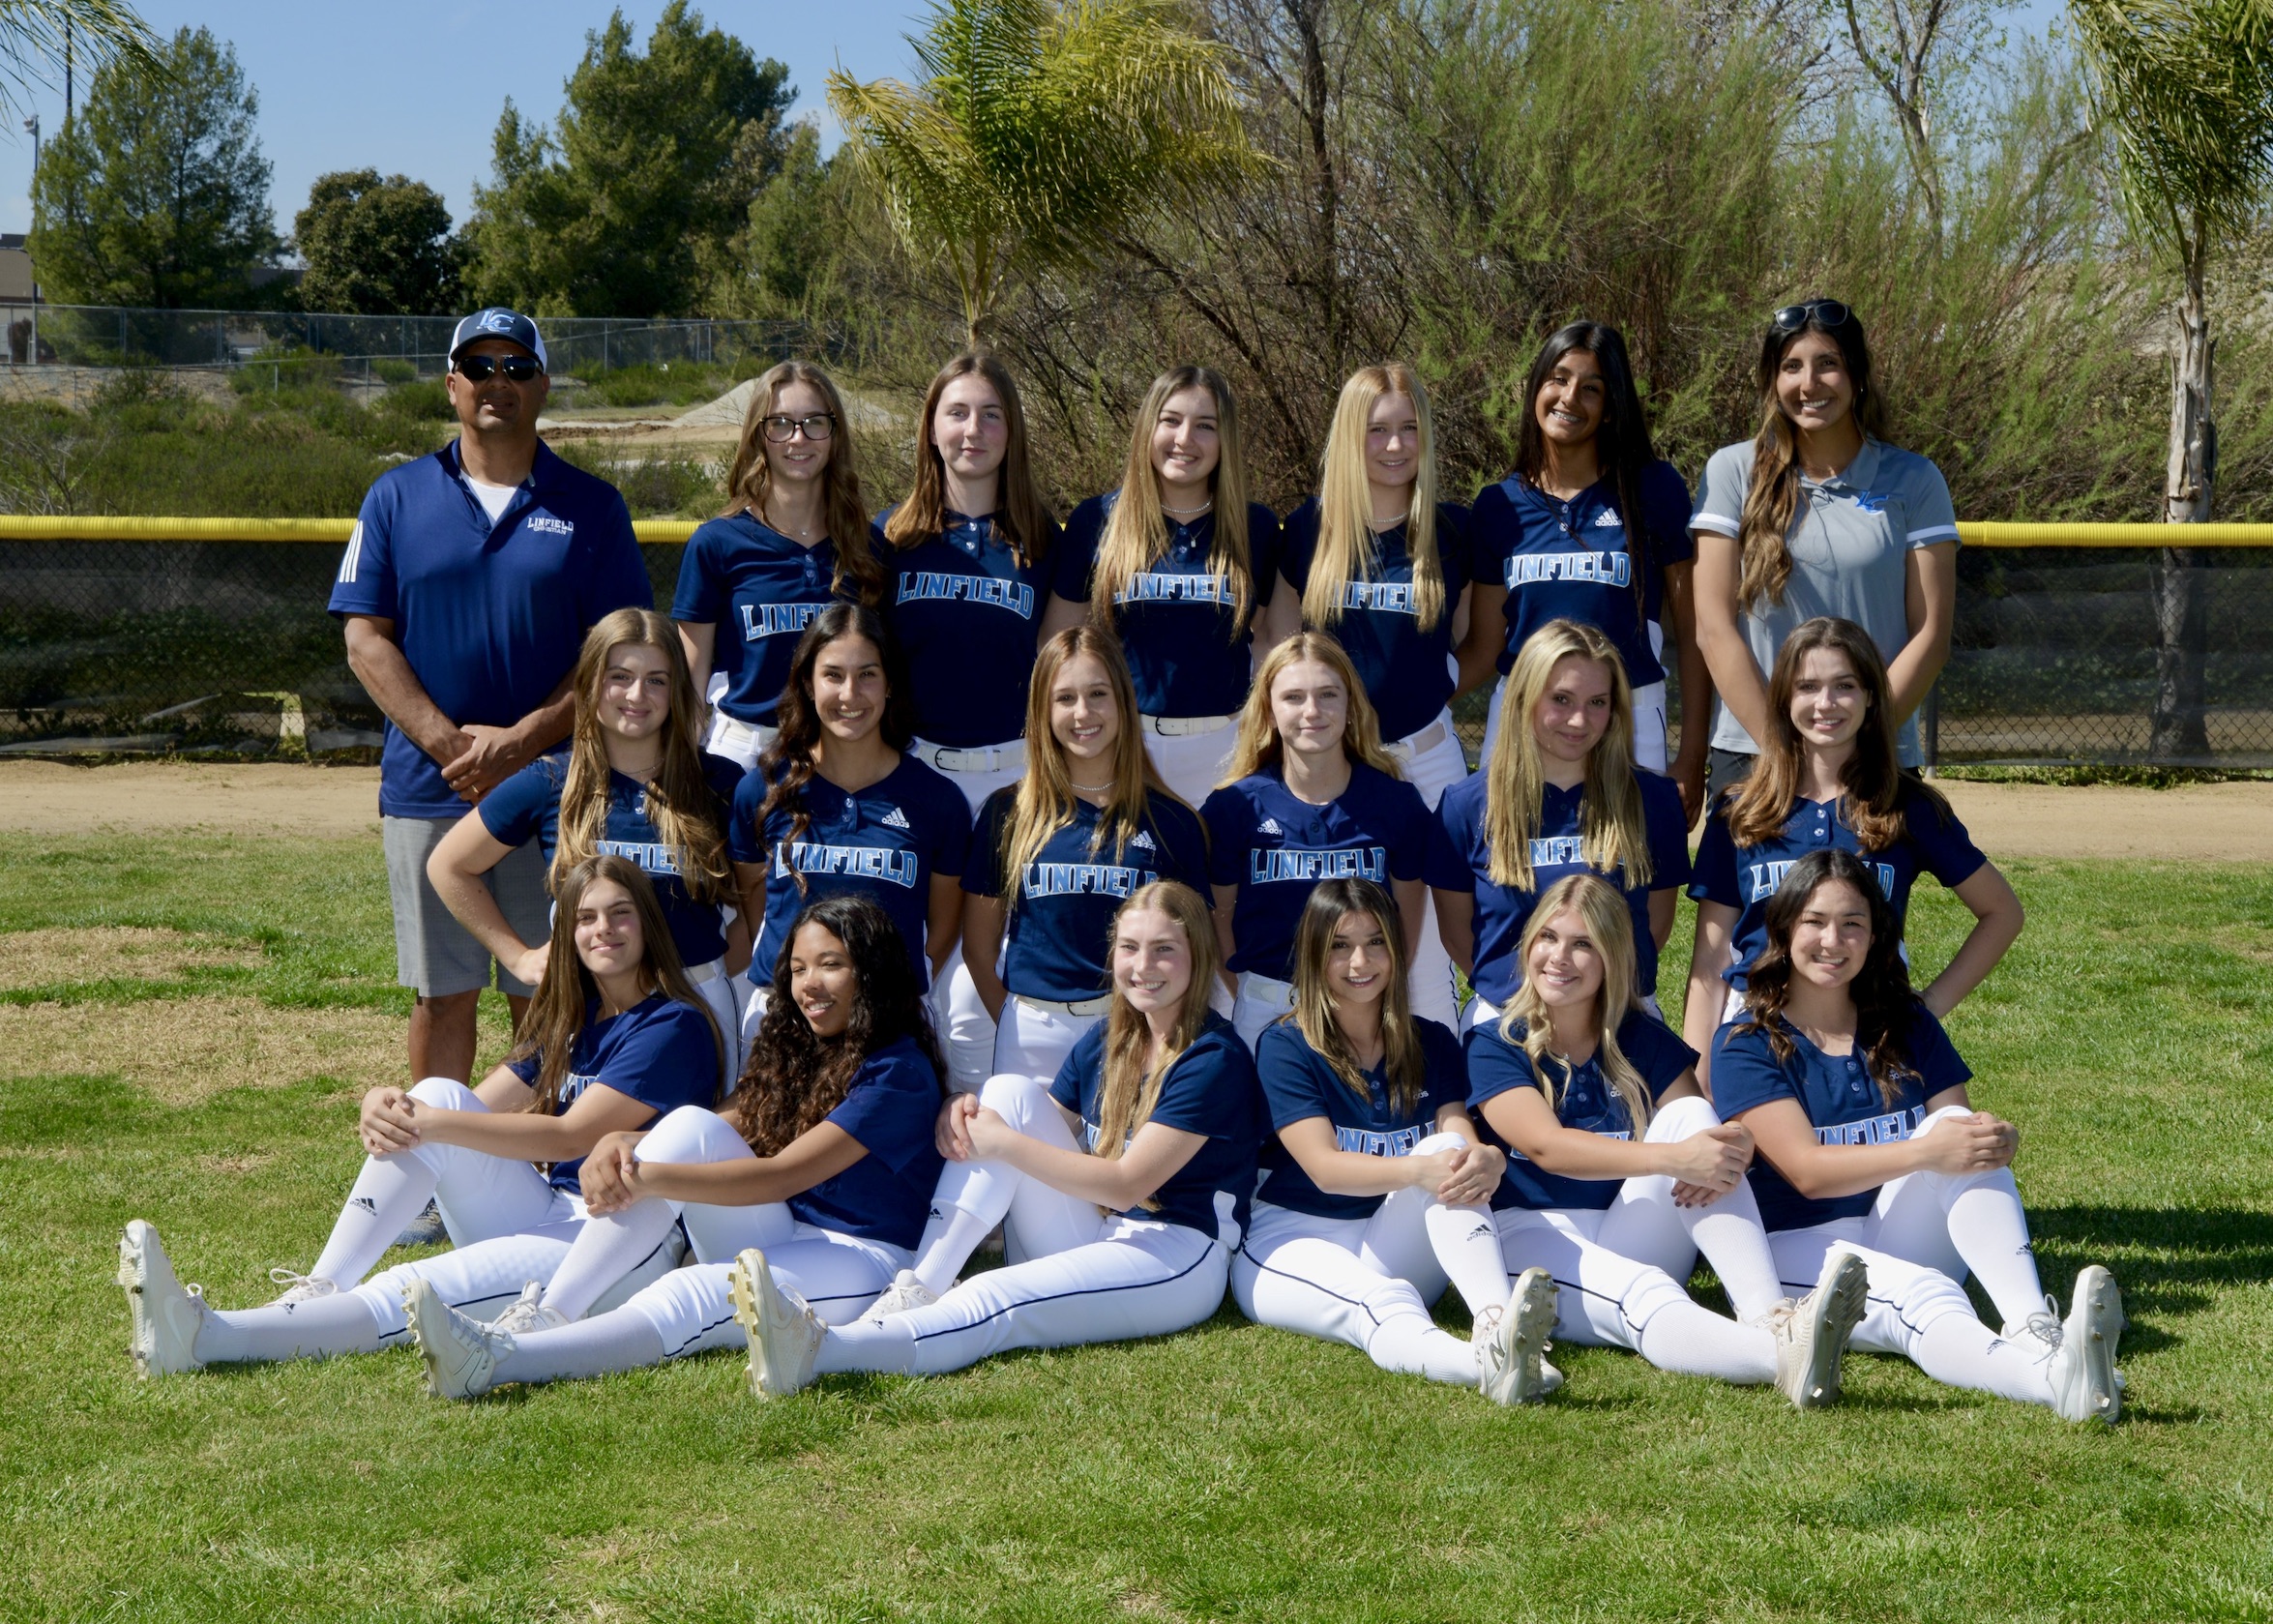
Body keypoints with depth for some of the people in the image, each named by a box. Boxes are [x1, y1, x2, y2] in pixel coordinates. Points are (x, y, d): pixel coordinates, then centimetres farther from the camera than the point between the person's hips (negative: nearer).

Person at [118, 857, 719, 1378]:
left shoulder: (674, 1026, -9)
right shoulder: (571, 1018, 16)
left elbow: (572, 1136, -17)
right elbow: (479, 1105, 7)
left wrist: (435, 1125, -20)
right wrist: (387, 1105, -15)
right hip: (550, 1215, 8)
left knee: (410, 1293, -28)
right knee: (438, 1094, -16)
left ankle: (207, 1338, -38)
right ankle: (319, 1293, -20)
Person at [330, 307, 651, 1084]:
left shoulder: (591, 507, 5)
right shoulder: (398, 496, 7)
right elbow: (365, 639, 2)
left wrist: (523, 739, -13)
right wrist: (448, 742, -11)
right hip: (427, 788, 1)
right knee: (442, 992, 5)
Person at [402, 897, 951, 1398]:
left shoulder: (898, 1073, -11)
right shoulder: (797, 1052, 16)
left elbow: (783, 1175, -20)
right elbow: (726, 1136, 3)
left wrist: (649, 1177, -25)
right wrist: (621, 1145, -18)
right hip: (778, 1241, 7)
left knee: (692, 1294, -35)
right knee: (690, 1126, -17)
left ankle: (495, 1361, -52)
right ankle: (547, 1316, -27)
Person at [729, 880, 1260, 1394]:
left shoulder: (1214, 1060, -13)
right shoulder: (1104, 1041, 12)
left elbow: (1125, 1184, -18)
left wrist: (1001, 1142, -17)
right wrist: (966, 1112, -10)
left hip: (1177, 1260, -8)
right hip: (1089, 1240, 8)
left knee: (991, 1301, -32)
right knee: (1010, 1091, -12)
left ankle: (817, 1349, -53)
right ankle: (916, 1292, -25)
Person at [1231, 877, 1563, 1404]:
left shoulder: (1432, 1045, 8)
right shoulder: (1285, 1046, -5)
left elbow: (1463, 1140, -7)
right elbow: (1324, 1167, -18)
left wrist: (1488, 1161, -34)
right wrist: (1417, 1169, -37)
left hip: (1395, 1244, 4)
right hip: (1297, 1244, -4)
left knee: (1453, 1151, -26)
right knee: (1382, 1303, -39)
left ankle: (1495, 1317, -52)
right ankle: (1484, 1365, -74)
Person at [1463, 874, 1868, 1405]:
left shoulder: (1643, 1041, 9)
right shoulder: (1495, 1046, -2)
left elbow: (1698, 1133, -2)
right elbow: (1547, 1146, -19)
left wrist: (1726, 1158, -29)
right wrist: (1674, 1158, -33)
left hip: (1636, 1238, 4)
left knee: (1689, 1114, -21)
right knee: (1642, 1297, -37)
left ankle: (1769, 1316, -40)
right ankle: (1785, 1356, -69)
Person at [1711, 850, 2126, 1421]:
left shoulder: (1908, 1025, 12)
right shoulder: (1746, 1045, -5)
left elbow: (1961, 1132, 3)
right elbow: (1807, 1170, -17)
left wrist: (1997, 1140, -23)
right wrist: (1926, 1152, -30)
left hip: (1904, 1239, 5)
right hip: (1802, 1246, -5)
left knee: (1963, 1131, -23)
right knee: (1918, 1298, -37)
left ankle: (2032, 1325, -43)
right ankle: (2049, 1377, -68)